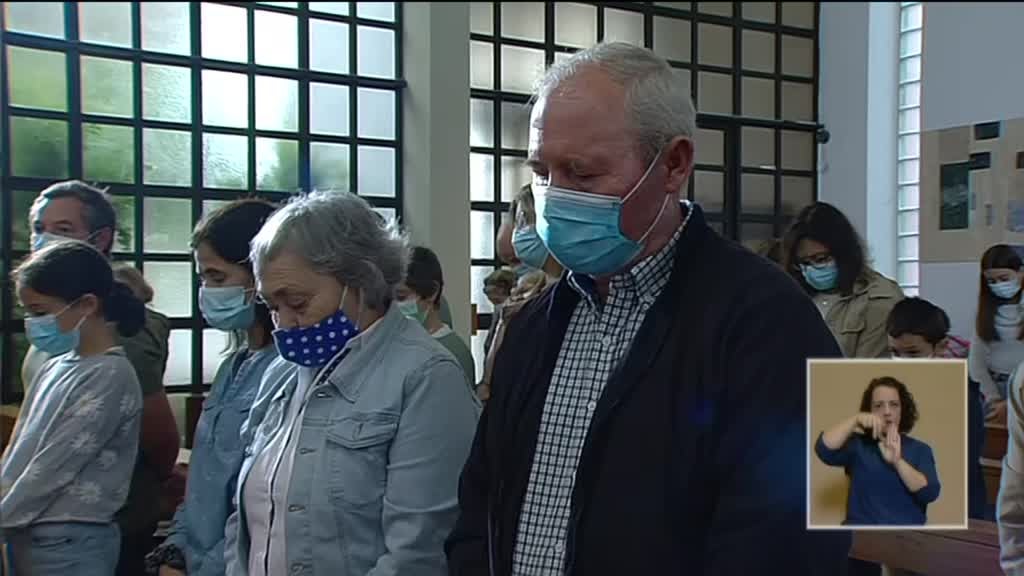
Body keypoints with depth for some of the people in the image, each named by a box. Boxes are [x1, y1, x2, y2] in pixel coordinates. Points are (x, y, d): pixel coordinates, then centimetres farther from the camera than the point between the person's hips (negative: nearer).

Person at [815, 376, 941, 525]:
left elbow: (930, 493, -5)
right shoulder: (857, 444, 10)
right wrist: (855, 420, -18)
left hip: (907, 529, 1)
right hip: (861, 525, 0)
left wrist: (897, 461, -18)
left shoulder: (919, 449, 12)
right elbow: (824, 450, -10)